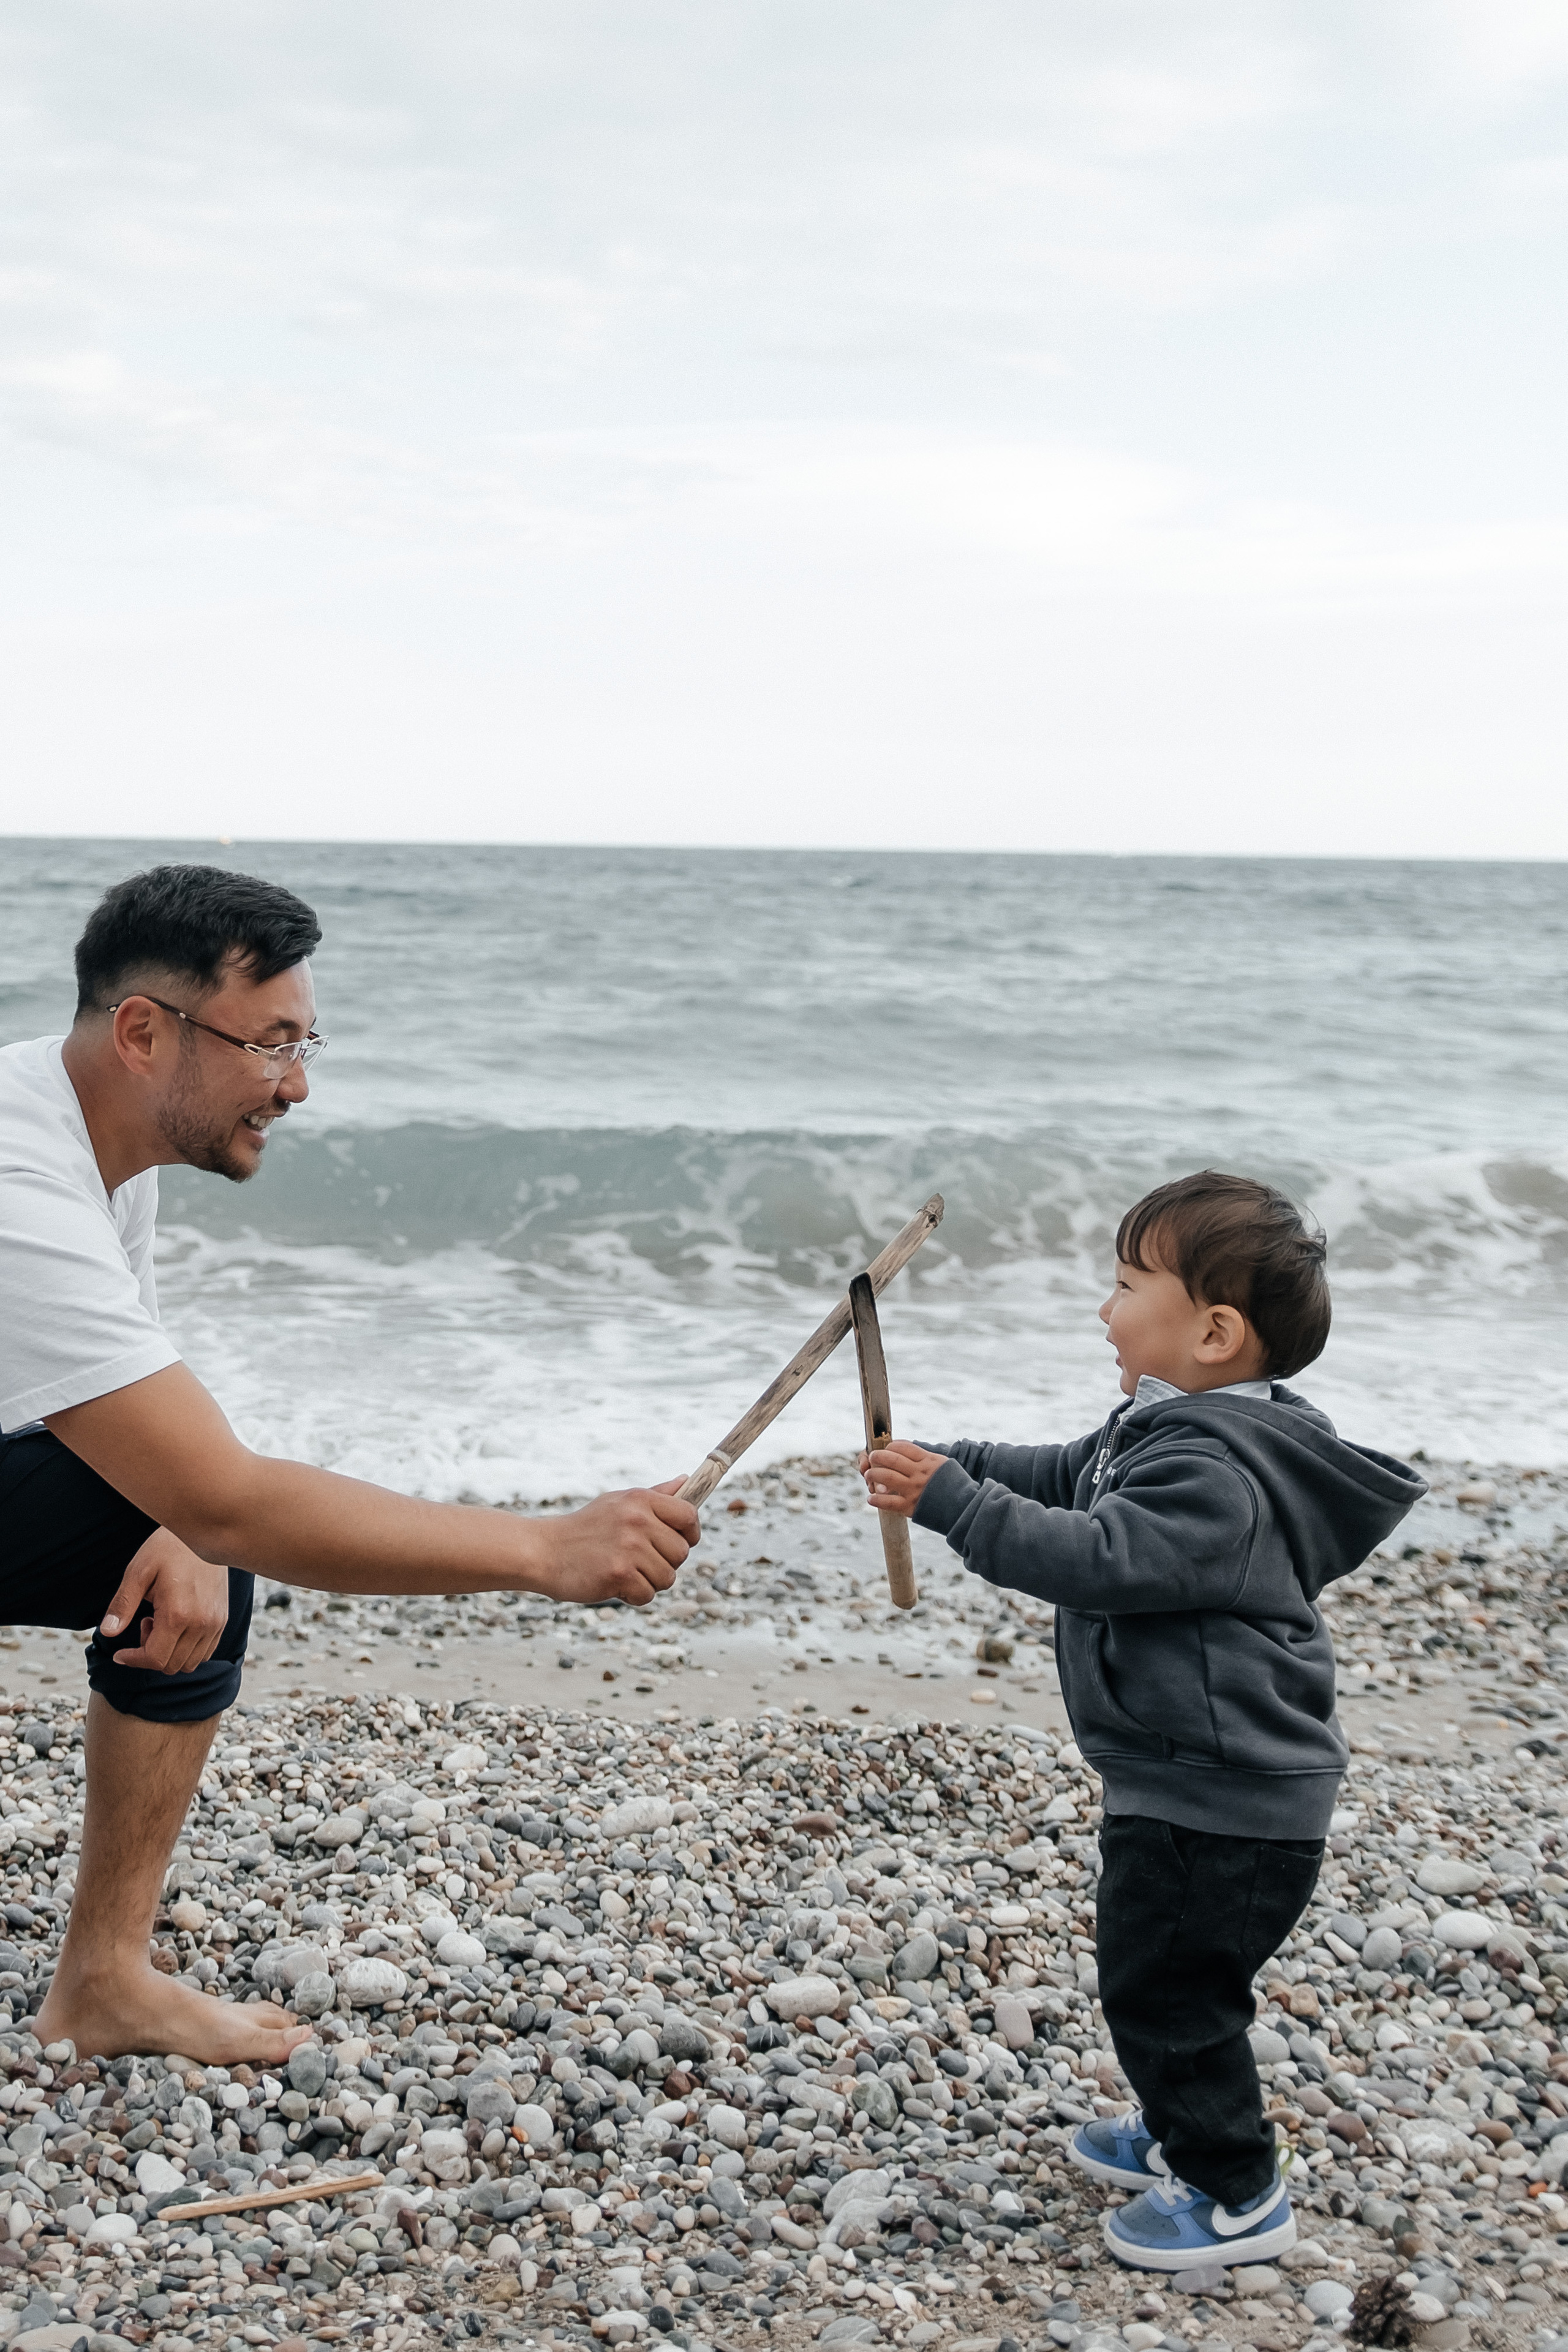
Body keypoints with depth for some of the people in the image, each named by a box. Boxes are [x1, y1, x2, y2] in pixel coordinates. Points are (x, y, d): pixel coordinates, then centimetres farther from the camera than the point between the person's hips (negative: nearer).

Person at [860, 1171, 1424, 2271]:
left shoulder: (1210, 1471, -26)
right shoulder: (1168, 1429, 8)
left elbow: (1094, 1558, -33)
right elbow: (1064, 1478, 19)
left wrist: (951, 1500, -31)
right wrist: (947, 1464, 5)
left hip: (1226, 1803, -11)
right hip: (1189, 1779, 11)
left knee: (1163, 1984, 0)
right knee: (1151, 1969, 23)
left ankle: (1238, 2195, 14)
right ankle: (1184, 2132, 41)